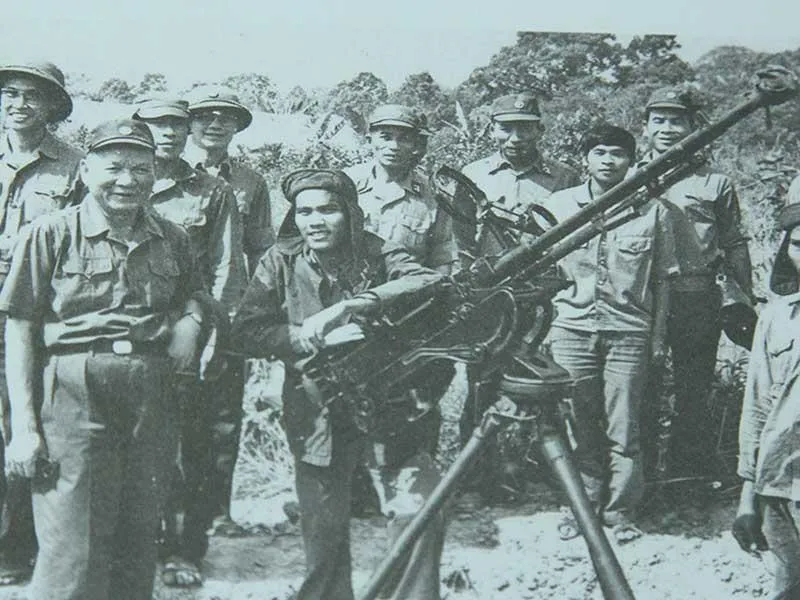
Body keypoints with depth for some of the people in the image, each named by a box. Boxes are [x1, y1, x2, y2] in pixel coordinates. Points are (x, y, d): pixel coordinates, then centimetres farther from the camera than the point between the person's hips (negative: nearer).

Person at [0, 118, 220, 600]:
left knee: (136, 554, 12)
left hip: (150, 408, 5)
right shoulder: (52, 234, 0)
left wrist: (191, 319, 4)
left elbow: (197, 297, 29)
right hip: (72, 400, -4)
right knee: (72, 560, -7)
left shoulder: (173, 241, 13)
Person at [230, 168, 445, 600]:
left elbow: (430, 282, -24)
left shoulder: (377, 254, -5)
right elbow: (245, 332, -6)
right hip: (316, 416, 1)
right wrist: (311, 336, -20)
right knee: (323, 533, 12)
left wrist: (349, 306, -34)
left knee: (419, 516, -12)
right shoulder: (282, 262, -1)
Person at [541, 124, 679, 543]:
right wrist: (544, 325, 9)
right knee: (577, 425, 5)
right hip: (572, 328, 1)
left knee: (623, 429, 1)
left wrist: (658, 336, 4)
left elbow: (662, 280, 8)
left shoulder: (653, 212, 4)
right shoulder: (557, 206, 6)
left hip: (629, 332, -1)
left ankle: (620, 511, 14)